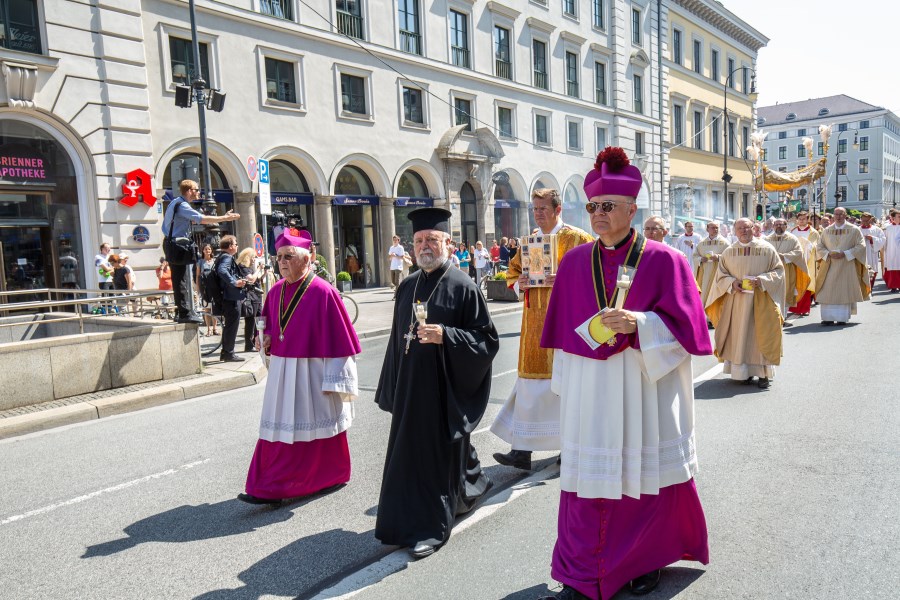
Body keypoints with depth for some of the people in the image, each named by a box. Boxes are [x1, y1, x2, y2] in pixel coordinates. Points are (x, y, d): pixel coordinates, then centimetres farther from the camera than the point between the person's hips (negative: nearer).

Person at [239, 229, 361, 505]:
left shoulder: (323, 292, -15)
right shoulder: (275, 291, 6)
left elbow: (338, 339, -15)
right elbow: (269, 325, 21)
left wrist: (333, 379, -16)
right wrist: (265, 339, -3)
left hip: (313, 371, -6)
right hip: (281, 371, 7)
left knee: (315, 427, 5)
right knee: (279, 428, 10)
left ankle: (329, 477, 22)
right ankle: (271, 488, 20)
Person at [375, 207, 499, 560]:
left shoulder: (462, 286, -9)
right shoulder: (407, 287, 9)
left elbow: (487, 340, -10)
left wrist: (445, 335, -24)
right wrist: (393, 391, 15)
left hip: (444, 387, -6)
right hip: (410, 386, 7)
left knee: (439, 451, 1)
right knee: (409, 449, 14)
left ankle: (432, 526, 17)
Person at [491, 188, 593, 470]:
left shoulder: (577, 238, -5)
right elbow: (513, 270, 22)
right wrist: (518, 283, 1)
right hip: (535, 321, 6)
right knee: (532, 377, 6)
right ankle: (522, 450, 12)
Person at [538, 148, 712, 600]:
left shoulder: (664, 261, -4)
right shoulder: (574, 262, 5)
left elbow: (685, 326, -7)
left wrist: (639, 322, -23)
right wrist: (567, 386, 10)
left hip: (647, 390, -2)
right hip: (590, 393, 2)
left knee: (647, 478, 9)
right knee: (588, 479, 4)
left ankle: (647, 560, 34)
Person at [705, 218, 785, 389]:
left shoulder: (766, 249, 0)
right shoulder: (729, 252, 6)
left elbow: (778, 271, 0)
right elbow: (720, 275, 9)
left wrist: (761, 280, -15)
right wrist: (732, 282, -11)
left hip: (761, 300, -2)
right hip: (736, 300, 2)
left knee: (761, 335, -1)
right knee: (740, 335, 4)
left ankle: (764, 373, 7)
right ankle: (744, 371, 13)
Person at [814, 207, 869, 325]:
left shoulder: (854, 230, 2)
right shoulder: (827, 230, 9)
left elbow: (861, 246, -2)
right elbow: (819, 247, 11)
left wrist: (845, 254, -13)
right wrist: (829, 254, -8)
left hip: (847, 266, -2)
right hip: (829, 265, 2)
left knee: (844, 290, -2)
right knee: (828, 291, -4)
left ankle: (842, 317, 4)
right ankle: (828, 317, -2)